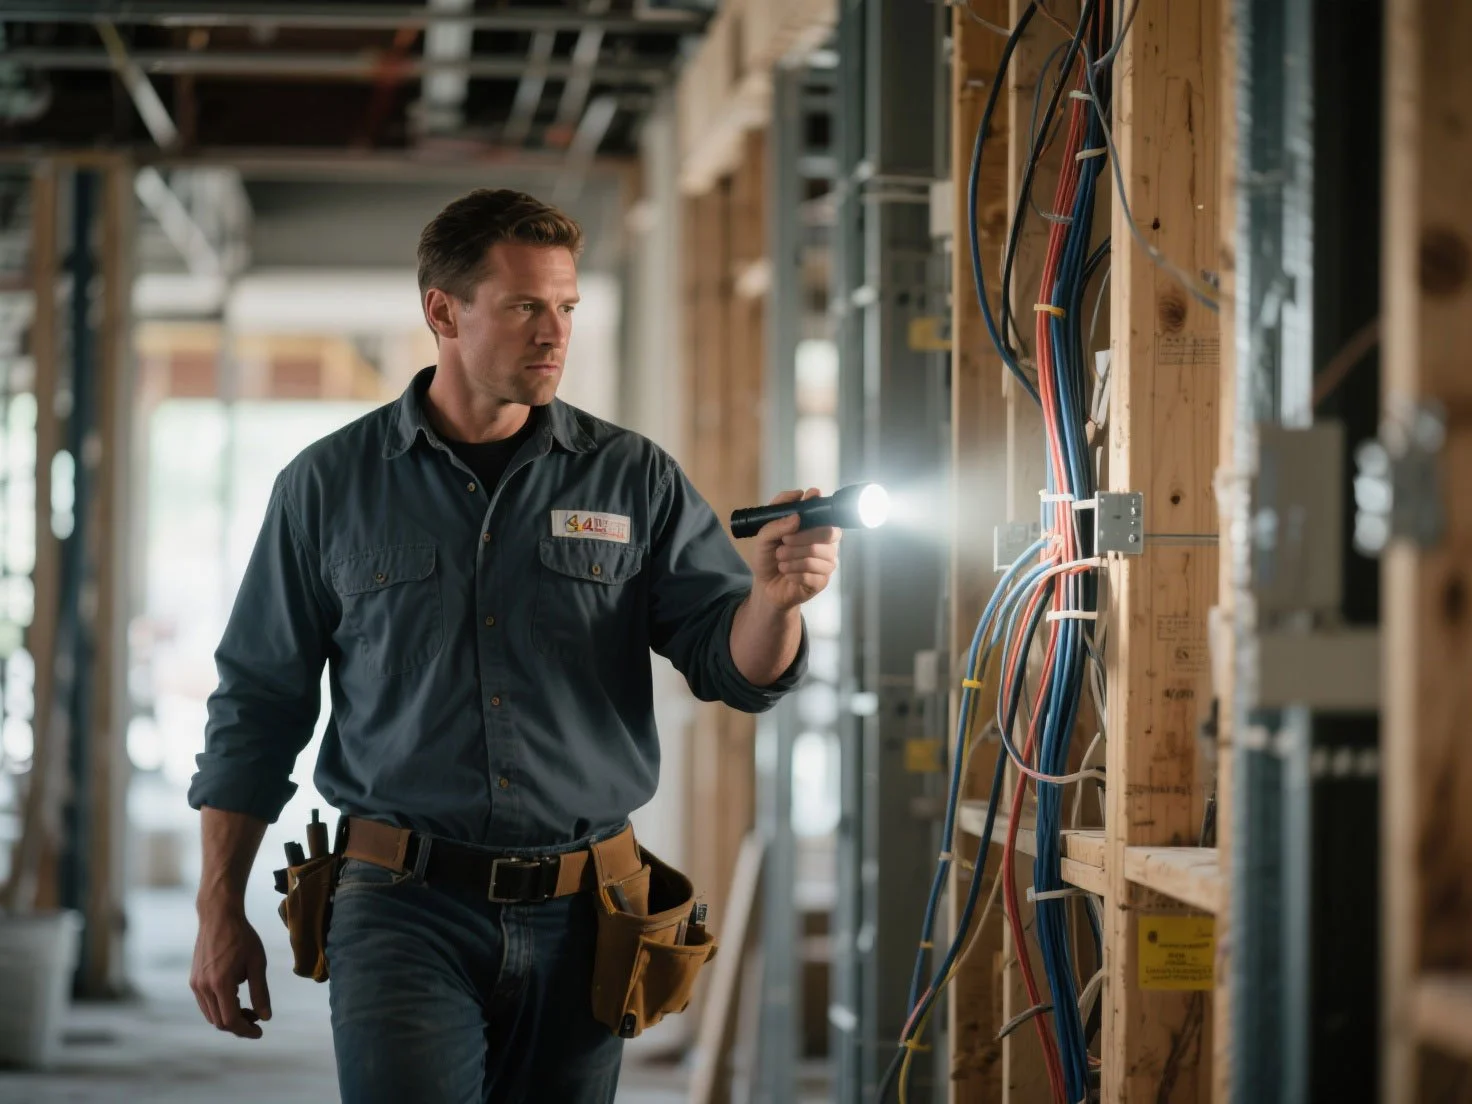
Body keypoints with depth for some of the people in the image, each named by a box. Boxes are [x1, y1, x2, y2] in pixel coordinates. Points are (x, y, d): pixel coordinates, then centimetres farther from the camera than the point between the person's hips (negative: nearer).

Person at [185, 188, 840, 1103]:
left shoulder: (635, 482, 5)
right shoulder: (330, 487, 4)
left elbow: (737, 670, 0)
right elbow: (258, 705, 8)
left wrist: (775, 597, -24)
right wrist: (220, 912, 5)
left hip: (578, 916, 2)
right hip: (406, 909, -2)